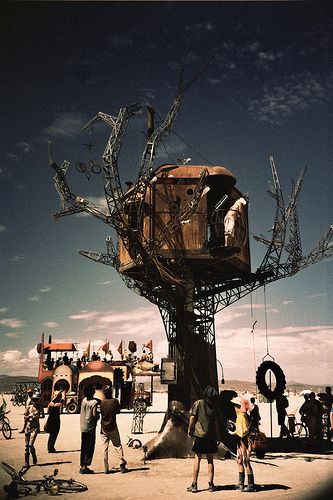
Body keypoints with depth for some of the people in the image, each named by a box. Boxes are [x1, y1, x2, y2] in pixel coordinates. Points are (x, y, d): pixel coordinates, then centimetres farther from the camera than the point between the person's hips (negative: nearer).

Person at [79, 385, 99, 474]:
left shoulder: (84, 400, 6)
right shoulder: (94, 402, -15)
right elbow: (94, 414, -21)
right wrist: (98, 417, -1)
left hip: (83, 427, 7)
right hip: (90, 427, -7)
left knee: (83, 447, 15)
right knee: (89, 448, 0)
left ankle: (82, 466, 20)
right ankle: (85, 467, -1)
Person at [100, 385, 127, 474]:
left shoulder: (101, 402, -7)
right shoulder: (115, 401, -10)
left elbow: (99, 413, 3)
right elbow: (118, 411, 4)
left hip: (103, 428, 1)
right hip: (113, 427, -1)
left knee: (105, 448, 7)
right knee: (118, 446, 8)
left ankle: (106, 468, 7)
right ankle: (122, 465, 5)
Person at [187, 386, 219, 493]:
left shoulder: (198, 403, -3)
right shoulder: (214, 407, 0)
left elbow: (192, 417, -8)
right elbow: (216, 422, -1)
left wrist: (189, 429, 4)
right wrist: (217, 435, 7)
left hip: (199, 435, -1)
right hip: (211, 436, 1)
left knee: (197, 460, 4)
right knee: (210, 461, 10)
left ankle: (194, 484, 4)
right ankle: (211, 484, 10)